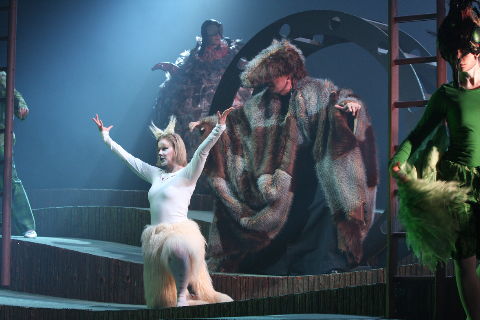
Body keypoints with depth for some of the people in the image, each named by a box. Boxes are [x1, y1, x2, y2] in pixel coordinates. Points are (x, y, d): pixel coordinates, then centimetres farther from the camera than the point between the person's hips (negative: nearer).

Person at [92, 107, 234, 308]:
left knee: (178, 250, -43)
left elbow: (202, 151, -14)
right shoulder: (155, 174, 16)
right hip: (155, 237, 6)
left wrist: (219, 128, -26)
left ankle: (182, 294, -26)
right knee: (162, 299, 3)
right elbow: (127, 158, 23)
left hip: (179, 233, -6)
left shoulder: (187, 174, -1)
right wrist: (106, 137, 26)